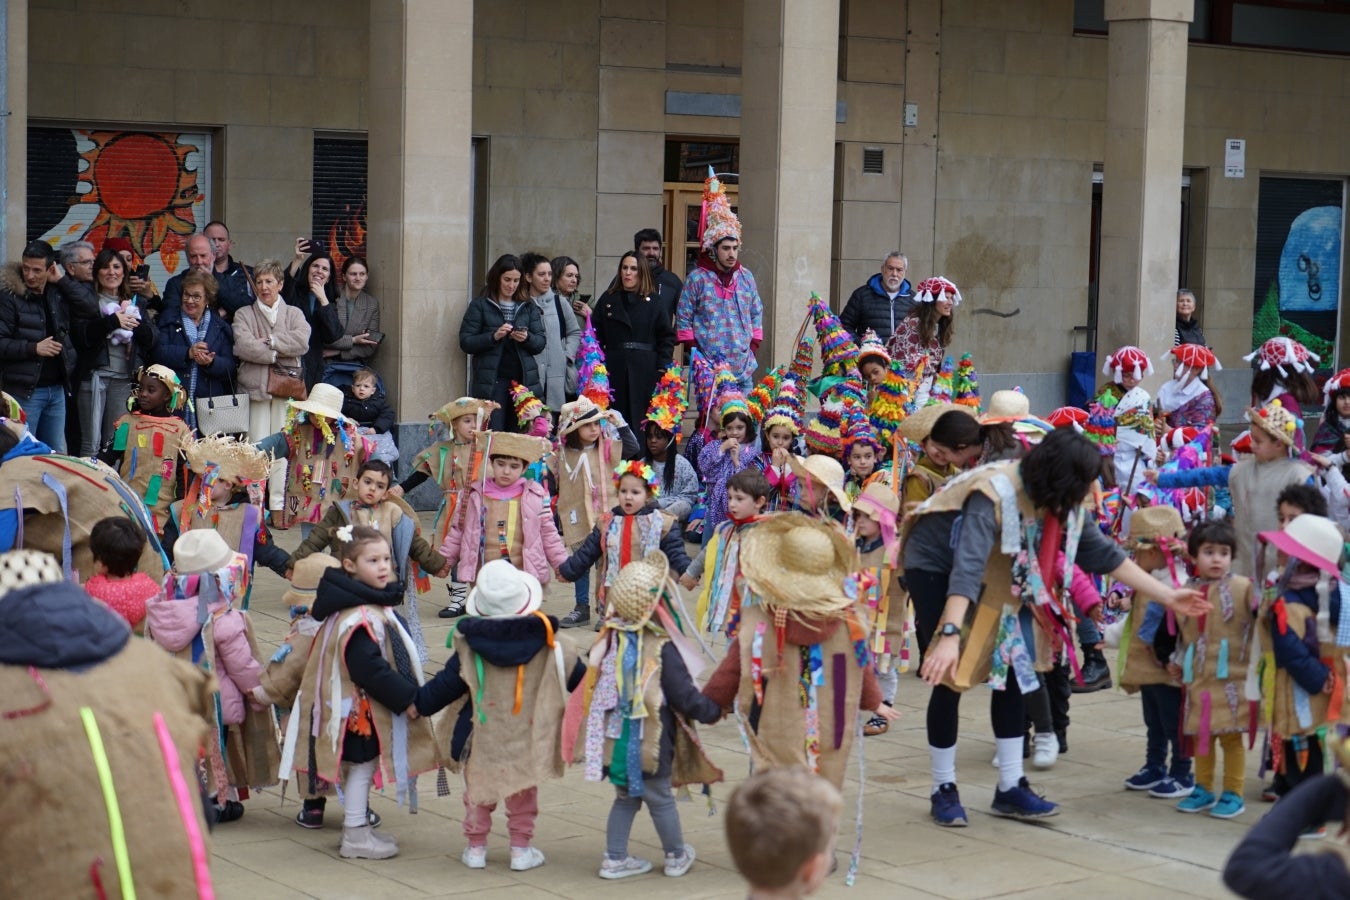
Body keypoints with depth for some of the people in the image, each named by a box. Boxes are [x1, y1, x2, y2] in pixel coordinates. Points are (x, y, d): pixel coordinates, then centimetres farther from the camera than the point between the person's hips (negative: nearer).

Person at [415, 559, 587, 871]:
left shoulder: (470, 645, -11)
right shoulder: (545, 641, -10)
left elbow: (447, 683, -4)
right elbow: (576, 674, 2)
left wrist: (419, 703, 11)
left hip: (482, 738, 0)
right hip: (528, 738, 0)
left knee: (478, 792, 17)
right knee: (523, 794, 17)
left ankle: (475, 847, 23)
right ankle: (522, 849, 21)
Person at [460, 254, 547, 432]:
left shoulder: (528, 306, 14)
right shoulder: (480, 305, 4)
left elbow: (541, 343, 11)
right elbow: (465, 342, -2)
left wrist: (527, 338, -10)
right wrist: (493, 336, -16)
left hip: (524, 380, 3)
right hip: (491, 382, -3)